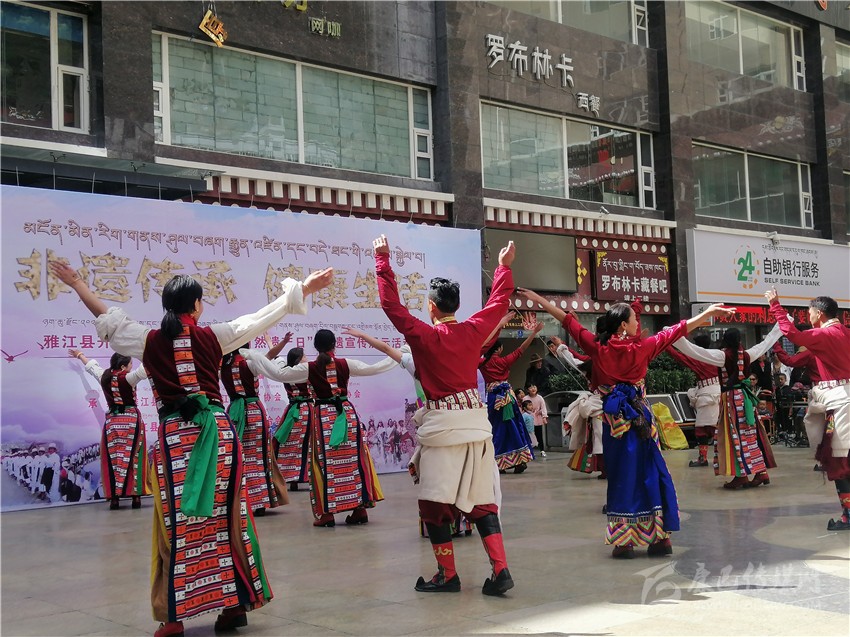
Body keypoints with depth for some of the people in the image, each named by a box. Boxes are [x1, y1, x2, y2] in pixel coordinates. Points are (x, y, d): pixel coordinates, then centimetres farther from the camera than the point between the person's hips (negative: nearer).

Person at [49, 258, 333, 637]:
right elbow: (264, 317, 7)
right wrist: (303, 289, 17)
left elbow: (109, 320, 16)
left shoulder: (149, 341, 2)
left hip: (174, 437, 0)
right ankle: (235, 603, 14)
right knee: (227, 519, 8)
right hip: (218, 431, 0)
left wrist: (77, 284, 28)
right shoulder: (213, 336, 1)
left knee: (176, 524, 3)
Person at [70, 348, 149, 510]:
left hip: (111, 422, 5)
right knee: (132, 459, -1)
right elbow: (145, 369, -23)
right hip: (131, 421, -4)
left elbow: (91, 365, 24)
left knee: (113, 461, 6)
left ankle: (114, 498, 4)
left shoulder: (104, 376, 5)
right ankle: (136, 496, -2)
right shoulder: (128, 378, -11)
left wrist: (80, 355, 42)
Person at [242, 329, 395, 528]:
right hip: (347, 413, 1)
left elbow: (278, 373, -3)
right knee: (354, 459, 8)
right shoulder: (345, 364, -2)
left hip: (322, 417, -1)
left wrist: (253, 355, 6)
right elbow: (373, 369, 3)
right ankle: (360, 508, 10)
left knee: (325, 463, 4)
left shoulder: (309, 368, -5)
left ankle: (326, 512, 3)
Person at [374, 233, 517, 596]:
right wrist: (505, 267, 30)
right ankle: (500, 570, 0)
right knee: (481, 501, 10)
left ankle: (448, 576, 11)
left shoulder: (423, 336, -10)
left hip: (442, 426, -5)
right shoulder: (473, 332, 1)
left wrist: (383, 260, 4)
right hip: (476, 422, 5)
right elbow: (499, 303, 17)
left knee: (435, 504, 7)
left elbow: (391, 304, -4)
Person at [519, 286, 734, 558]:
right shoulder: (642, 348, -7)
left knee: (620, 477, 5)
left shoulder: (598, 347, -4)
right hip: (641, 419, -1)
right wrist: (709, 312, 9)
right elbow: (676, 331, 0)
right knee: (651, 474, 7)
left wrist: (538, 300, 13)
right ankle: (661, 537, 10)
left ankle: (623, 541, 4)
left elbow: (569, 322, 4)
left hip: (614, 420, 1)